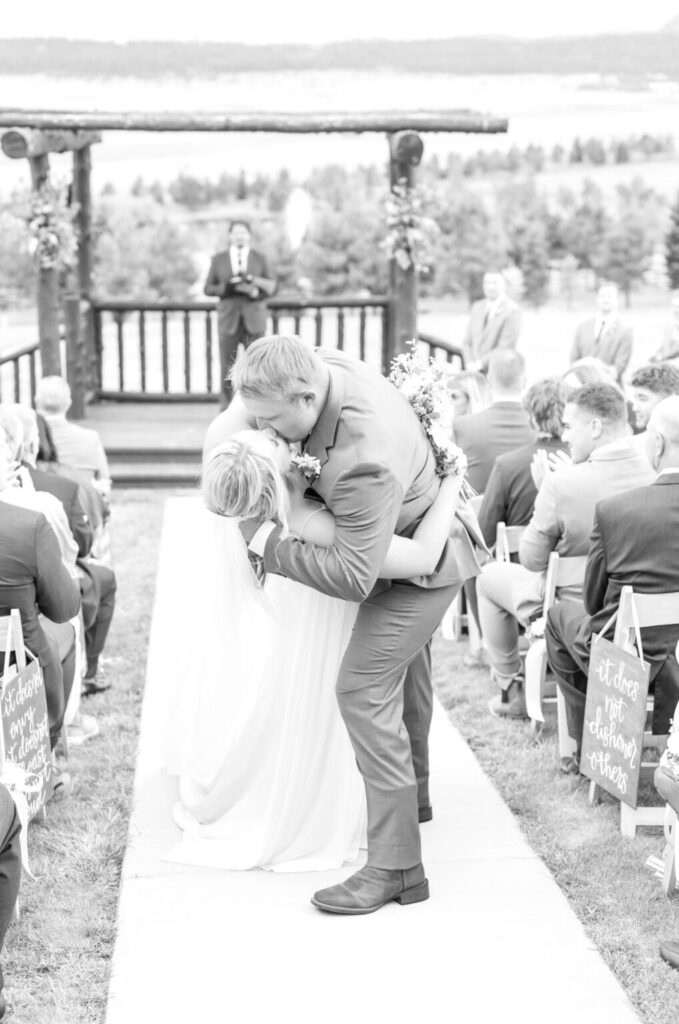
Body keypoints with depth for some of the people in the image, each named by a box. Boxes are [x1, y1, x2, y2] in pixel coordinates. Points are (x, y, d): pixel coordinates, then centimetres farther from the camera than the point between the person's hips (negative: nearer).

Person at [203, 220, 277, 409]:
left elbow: (271, 286, 2)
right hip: (228, 318, 0)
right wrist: (226, 288, -12)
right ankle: (227, 407, 3)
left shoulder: (259, 259, 7)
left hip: (254, 318, 0)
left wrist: (252, 279, -16)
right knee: (228, 364, -2)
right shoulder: (218, 259, 8)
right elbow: (208, 288, 6)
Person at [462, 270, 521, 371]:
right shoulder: (477, 307, 13)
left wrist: (481, 363, -13)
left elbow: (505, 347, -13)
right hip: (476, 371, 5)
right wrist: (470, 364, -3)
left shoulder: (512, 311, -8)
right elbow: (467, 342, 14)